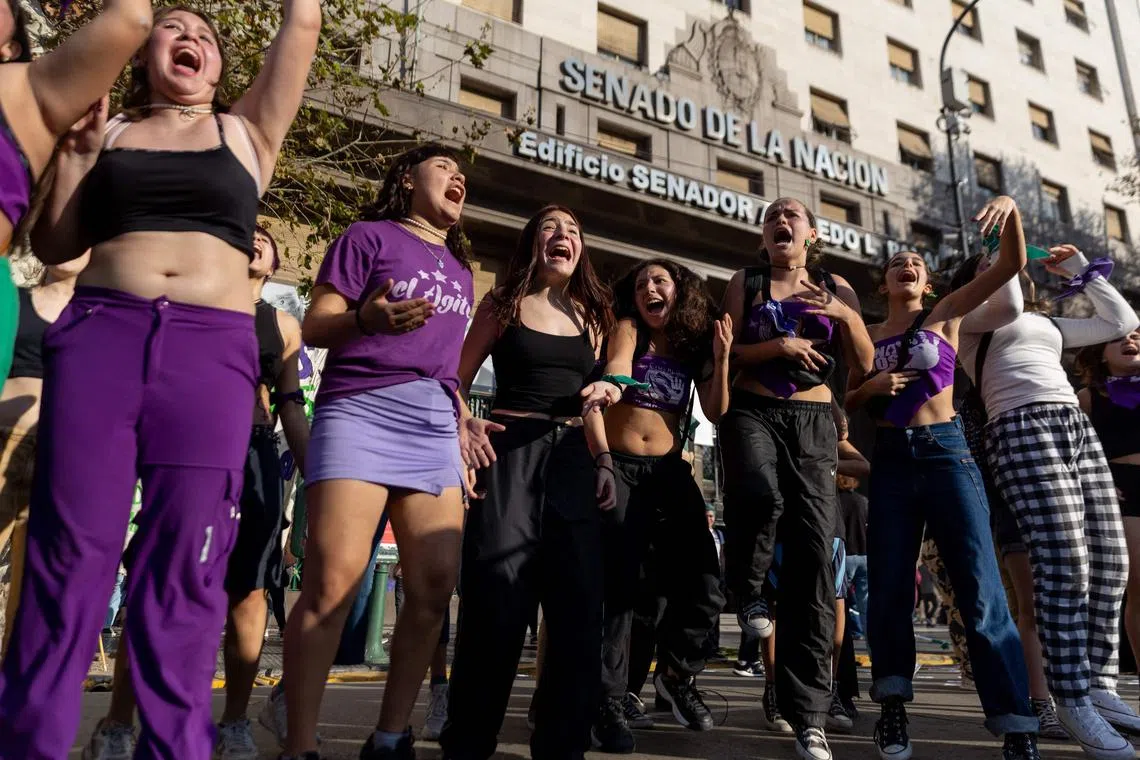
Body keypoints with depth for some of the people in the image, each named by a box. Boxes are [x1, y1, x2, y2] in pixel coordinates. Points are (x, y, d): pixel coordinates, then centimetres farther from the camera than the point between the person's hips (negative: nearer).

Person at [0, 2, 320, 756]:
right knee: (69, 547, 0)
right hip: (99, 332, 1)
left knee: (186, 564, -2)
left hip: (214, 350, -1)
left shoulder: (246, 132, 16)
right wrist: (74, 151, 6)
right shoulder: (106, 130, 19)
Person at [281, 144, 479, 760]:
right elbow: (314, 327, 0)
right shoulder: (370, 236, 8)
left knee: (436, 584, -2)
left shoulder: (459, 269, 26)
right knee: (333, 582, -14)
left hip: (435, 427, 6)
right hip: (361, 409, -6)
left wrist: (464, 431, 17)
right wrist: (366, 319, -20)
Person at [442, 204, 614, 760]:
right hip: (510, 456, -4)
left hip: (573, 464, 4)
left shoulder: (590, 317, 16)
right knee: (495, 608, -5)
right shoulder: (503, 304, 5)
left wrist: (602, 463, 6)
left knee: (578, 610, 2)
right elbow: (457, 382, 3)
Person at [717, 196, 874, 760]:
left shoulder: (835, 288, 14)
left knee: (815, 552, -7)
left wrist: (845, 314, -7)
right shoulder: (746, 282, 10)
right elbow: (726, 353, 3)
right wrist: (779, 345, -12)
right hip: (753, 411, -1)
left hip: (814, 421, 2)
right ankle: (747, 586, 0)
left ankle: (808, 713, 2)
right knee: (761, 494, -36)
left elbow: (865, 363, 9)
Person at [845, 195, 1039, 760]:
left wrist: (1010, 208, -16)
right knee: (890, 586, 3)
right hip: (891, 459, 2)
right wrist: (873, 386, -6)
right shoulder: (869, 334, 13)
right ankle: (893, 709, 15)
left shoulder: (947, 313, 9)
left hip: (945, 452, -2)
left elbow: (1012, 264, -1)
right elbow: (847, 402, 14)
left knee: (981, 589, -8)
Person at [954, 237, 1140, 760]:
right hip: (1023, 430, -7)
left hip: (1078, 428, 8)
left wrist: (1083, 271, 33)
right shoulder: (968, 318, 11)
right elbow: (1009, 303, -11)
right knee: (1064, 567, -16)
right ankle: (1073, 701, -10)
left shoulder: (1048, 323, 31)